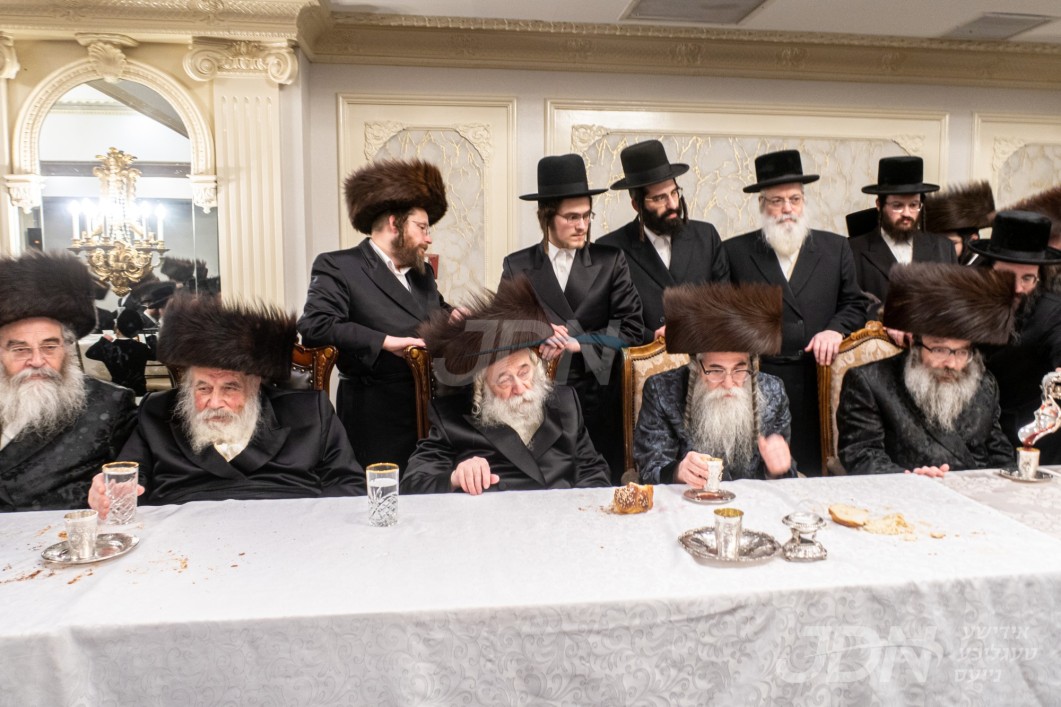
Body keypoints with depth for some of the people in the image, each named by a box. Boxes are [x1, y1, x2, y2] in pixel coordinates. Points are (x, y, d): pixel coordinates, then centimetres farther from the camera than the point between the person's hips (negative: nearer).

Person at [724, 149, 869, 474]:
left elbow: (855, 304, 12)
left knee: (814, 467, 2)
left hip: (819, 375, 2)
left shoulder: (836, 248, 13)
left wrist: (836, 329, -6)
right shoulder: (734, 251, 6)